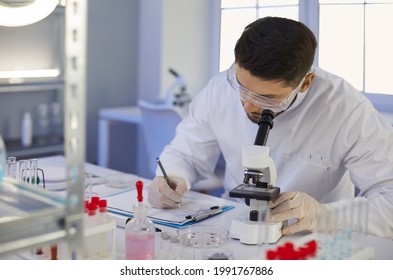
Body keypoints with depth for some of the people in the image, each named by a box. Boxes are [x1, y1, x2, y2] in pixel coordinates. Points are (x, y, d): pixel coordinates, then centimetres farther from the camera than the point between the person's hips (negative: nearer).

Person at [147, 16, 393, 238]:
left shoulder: (348, 111, -17)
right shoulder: (219, 89, -6)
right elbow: (185, 154, 6)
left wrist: (323, 215, -32)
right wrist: (172, 180, -15)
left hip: (310, 242, -1)